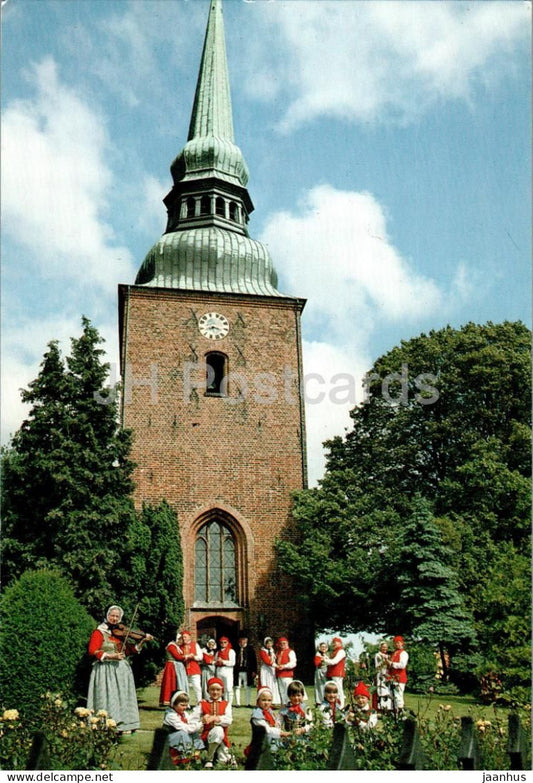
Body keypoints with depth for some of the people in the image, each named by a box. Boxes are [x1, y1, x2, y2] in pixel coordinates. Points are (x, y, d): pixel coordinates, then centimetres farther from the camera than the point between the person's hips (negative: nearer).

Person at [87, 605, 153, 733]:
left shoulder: (121, 632, 13)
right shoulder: (99, 632, 0)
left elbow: (129, 650, 12)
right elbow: (93, 651, -11)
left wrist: (142, 641, -1)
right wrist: (110, 656, -20)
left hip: (122, 669, 5)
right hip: (105, 669, -5)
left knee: (123, 696, 3)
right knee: (107, 697, -9)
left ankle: (123, 725, 9)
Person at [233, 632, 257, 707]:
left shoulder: (250, 649, 4)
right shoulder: (235, 649, 1)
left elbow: (254, 660, 4)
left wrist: (254, 671, -1)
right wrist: (232, 670, -3)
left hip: (247, 671, 0)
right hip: (237, 671, 0)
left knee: (247, 687, 7)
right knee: (237, 687, 3)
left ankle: (248, 703, 16)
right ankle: (237, 703, 12)